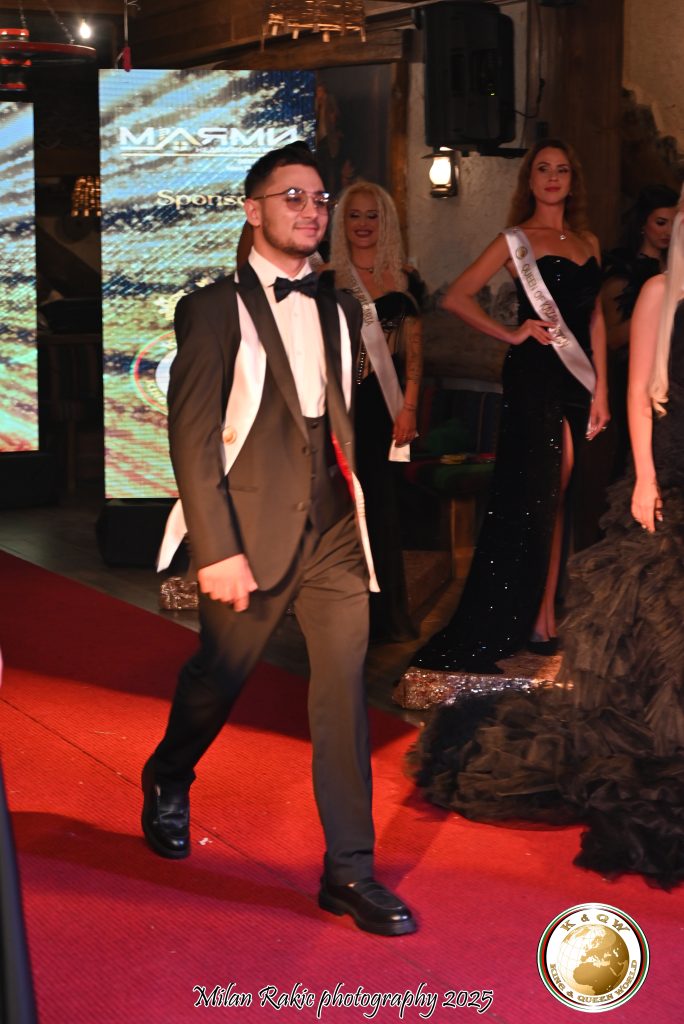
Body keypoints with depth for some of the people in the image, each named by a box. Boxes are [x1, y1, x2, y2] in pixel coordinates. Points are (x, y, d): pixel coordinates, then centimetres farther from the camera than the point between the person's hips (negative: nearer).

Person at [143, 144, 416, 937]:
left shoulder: (339, 311, 11)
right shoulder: (215, 308, -5)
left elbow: (343, 416, 13)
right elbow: (193, 434, -11)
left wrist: (355, 502, 3)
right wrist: (217, 549, -17)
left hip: (332, 529, 4)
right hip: (253, 528, -4)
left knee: (344, 689, -2)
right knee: (218, 676, 12)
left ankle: (349, 869, 4)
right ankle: (167, 783, 43)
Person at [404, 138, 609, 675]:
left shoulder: (588, 242, 16)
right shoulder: (518, 239, 0)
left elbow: (596, 320, 13)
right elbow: (457, 297, -3)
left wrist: (601, 389, 6)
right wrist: (512, 333, -7)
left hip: (579, 376, 5)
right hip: (534, 374, -5)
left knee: (560, 497, 7)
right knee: (533, 495, -5)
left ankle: (546, 614, 13)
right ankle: (530, 620, -1)